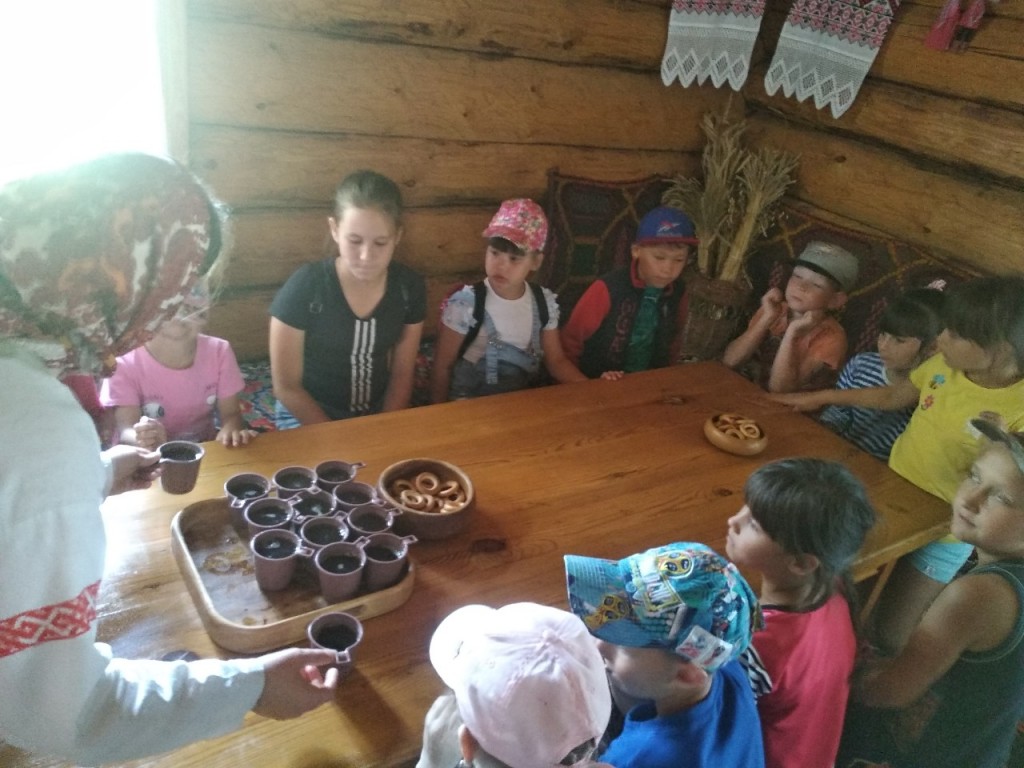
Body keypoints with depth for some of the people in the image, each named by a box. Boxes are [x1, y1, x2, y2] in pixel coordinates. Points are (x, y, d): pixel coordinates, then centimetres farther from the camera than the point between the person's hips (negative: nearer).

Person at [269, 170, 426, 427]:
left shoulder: (410, 288, -8)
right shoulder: (304, 288, -17)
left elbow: (401, 375, 2)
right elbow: (286, 387, -10)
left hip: (378, 415, 3)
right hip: (309, 418, -3)